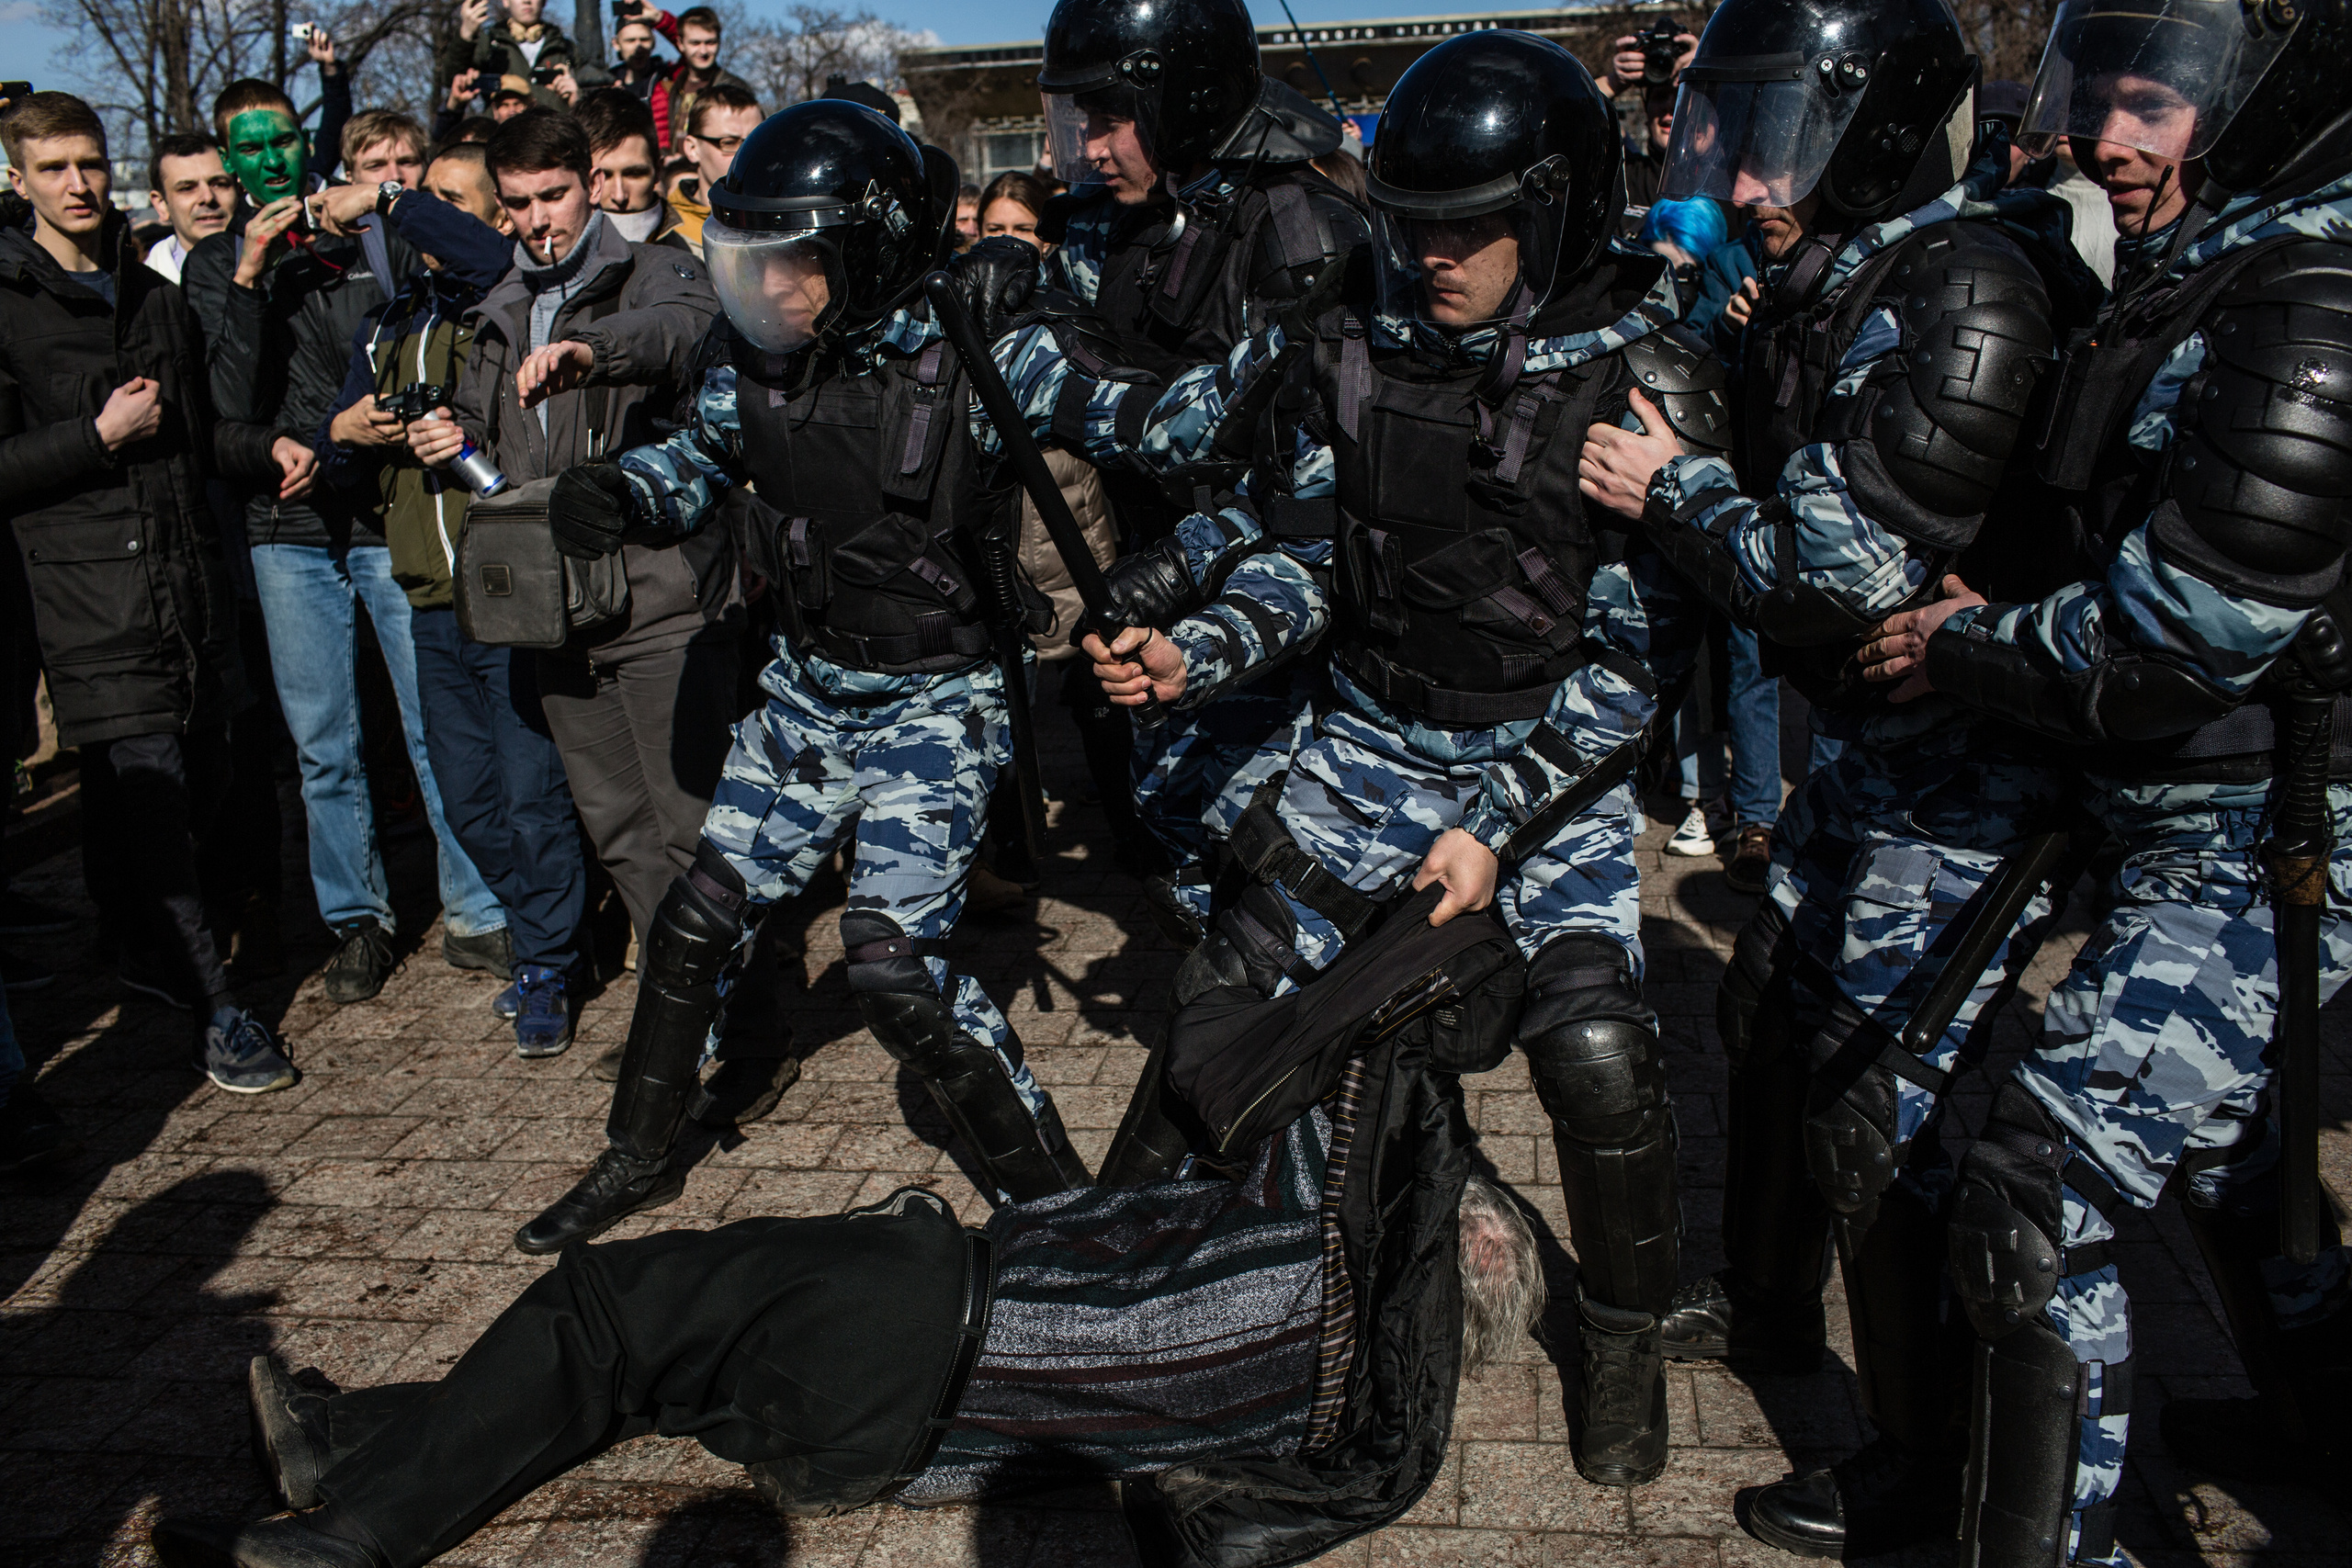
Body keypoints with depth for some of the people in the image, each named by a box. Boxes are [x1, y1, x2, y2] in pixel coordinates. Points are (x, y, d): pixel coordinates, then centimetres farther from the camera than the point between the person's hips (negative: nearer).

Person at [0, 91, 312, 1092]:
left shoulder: (154, 297, 17)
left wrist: (266, 447, 9)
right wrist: (100, 436, -13)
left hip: (189, 576, 6)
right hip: (92, 593, -6)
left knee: (199, 782, 10)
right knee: (144, 795, -9)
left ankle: (142, 946, 34)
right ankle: (216, 1012, -1)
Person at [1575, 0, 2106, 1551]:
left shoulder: (1968, 289, -22)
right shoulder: (1843, 276, 7)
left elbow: (1852, 578, -26)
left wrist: (1676, 489, -14)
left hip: (1974, 782, -9)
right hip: (1885, 744, 10)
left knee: (1878, 1105, -2)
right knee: (1774, 1008, 20)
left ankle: (1925, 1465, 18)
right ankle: (1767, 1303, 42)